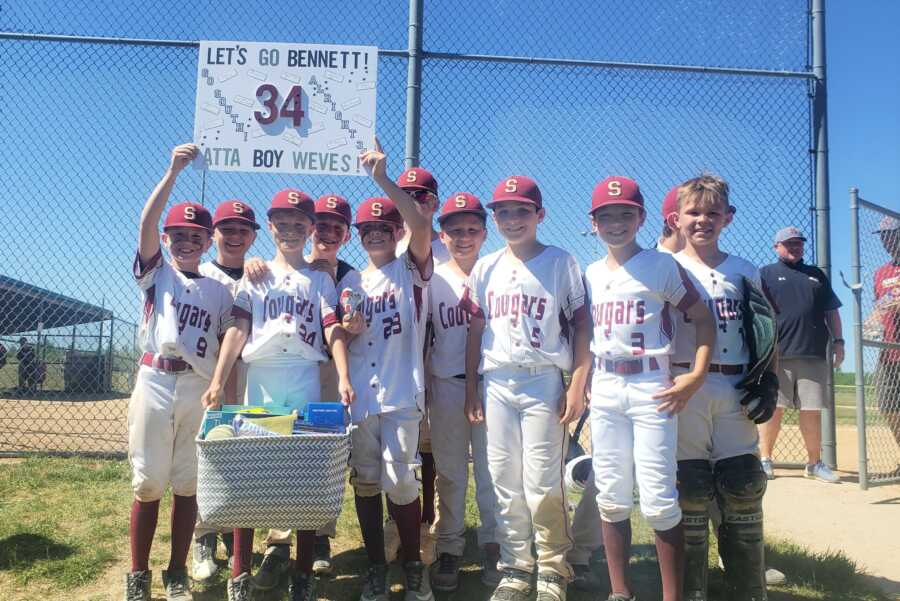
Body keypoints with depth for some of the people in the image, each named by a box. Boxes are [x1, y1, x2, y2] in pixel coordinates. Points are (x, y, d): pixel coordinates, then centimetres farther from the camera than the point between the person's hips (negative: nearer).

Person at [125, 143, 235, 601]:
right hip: (154, 381, -1)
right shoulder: (155, 273, 9)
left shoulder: (219, 290, 13)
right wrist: (173, 171, -16)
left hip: (200, 390, 2)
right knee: (148, 482, 2)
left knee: (188, 485, 5)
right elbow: (146, 222, -7)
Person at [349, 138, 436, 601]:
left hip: (401, 393, -4)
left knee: (400, 482, -6)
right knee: (365, 483, 9)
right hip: (358, 395, 5)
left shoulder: (411, 269, 2)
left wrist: (381, 177, -23)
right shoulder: (351, 280, 16)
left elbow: (421, 226, -18)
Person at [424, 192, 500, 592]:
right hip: (446, 384, 1)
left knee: (490, 468, 5)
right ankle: (449, 549, 22)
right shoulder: (432, 280, 4)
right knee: (449, 472, 10)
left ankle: (493, 547, 20)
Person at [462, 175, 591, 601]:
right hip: (496, 384, 4)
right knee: (504, 482, 8)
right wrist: (471, 389, 8)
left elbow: (581, 326, -1)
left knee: (543, 484, -3)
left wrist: (577, 386, -8)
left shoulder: (561, 263, 1)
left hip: (543, 382, -3)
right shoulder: (485, 269, 10)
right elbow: (476, 331, 12)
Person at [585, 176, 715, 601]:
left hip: (651, 388, -5)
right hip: (605, 389, 5)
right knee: (611, 498, 9)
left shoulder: (662, 265, -2)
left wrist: (696, 376, -12)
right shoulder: (591, 275, 12)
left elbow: (703, 318, -2)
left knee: (658, 501, -6)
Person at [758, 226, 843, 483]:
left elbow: (831, 311, 20)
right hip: (777, 355, -3)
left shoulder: (816, 275, 20)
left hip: (813, 355, 3)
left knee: (812, 411, 6)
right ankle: (765, 460, 7)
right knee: (773, 408, -2)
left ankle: (814, 463, 15)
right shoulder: (766, 274, 8)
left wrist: (838, 341, 9)